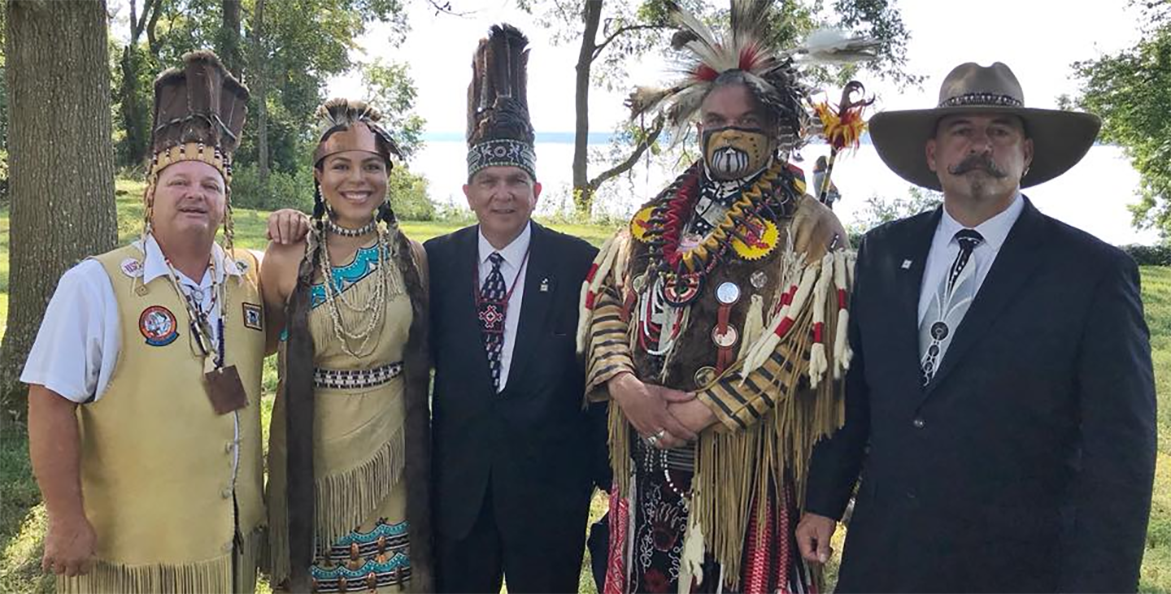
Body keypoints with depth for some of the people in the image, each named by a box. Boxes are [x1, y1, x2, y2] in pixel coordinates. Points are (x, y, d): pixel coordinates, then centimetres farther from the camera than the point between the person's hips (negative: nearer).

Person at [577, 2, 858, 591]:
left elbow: (797, 342, -12)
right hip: (647, 460, 4)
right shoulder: (660, 216, 11)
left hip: (742, 462, -4)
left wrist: (701, 412, -15)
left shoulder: (808, 229, -3)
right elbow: (603, 296, 6)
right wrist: (623, 383, -10)